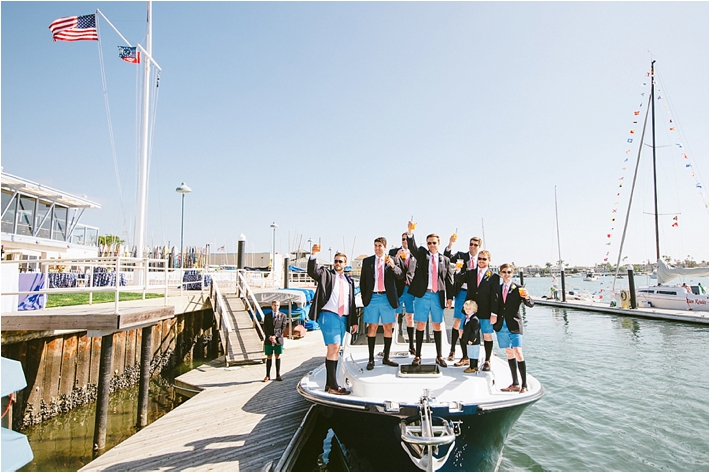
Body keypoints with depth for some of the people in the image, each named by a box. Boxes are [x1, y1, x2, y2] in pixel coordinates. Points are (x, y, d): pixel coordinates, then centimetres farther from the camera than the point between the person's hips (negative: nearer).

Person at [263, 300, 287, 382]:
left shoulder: (283, 315, 5)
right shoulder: (267, 316, 9)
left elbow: (283, 327, -1)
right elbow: (265, 328, 3)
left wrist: (275, 336, -11)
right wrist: (269, 336, -11)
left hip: (278, 339, -1)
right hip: (268, 340, 1)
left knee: (278, 357, 3)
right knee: (269, 357, 5)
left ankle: (278, 375, 9)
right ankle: (268, 376, 11)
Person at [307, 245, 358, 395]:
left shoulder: (349, 280, 18)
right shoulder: (326, 274, 7)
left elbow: (352, 302, 18)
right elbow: (312, 271, -14)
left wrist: (354, 321, 13)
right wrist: (313, 255, -29)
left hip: (343, 318, 6)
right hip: (328, 315, -5)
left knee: (335, 350, 10)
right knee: (333, 348, -13)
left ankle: (329, 383, 18)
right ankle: (333, 385, -7)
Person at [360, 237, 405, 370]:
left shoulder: (393, 260, 6)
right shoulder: (367, 261, 8)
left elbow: (401, 275, -6)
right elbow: (363, 280, 10)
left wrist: (393, 266, -22)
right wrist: (364, 297, 5)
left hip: (387, 298, 0)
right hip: (372, 297, 0)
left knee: (388, 327, 5)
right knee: (372, 327, 1)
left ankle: (386, 358, 16)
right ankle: (371, 359, 8)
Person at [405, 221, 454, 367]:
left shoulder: (445, 259, 9)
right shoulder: (422, 254, 6)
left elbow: (449, 279, 8)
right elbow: (412, 246, -13)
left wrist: (449, 298, 4)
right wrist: (410, 232, -30)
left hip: (438, 296, 1)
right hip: (422, 295, -1)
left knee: (437, 326, 9)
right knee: (421, 324, 3)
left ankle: (439, 356, 19)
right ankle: (417, 355, 12)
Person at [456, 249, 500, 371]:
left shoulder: (494, 277, 0)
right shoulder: (470, 273, 10)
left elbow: (494, 296, -5)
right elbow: (460, 279, -6)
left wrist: (494, 313, -9)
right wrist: (458, 271, -26)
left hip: (486, 312, -2)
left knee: (487, 336, 6)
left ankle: (487, 361, 20)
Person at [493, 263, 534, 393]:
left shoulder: (518, 289, -1)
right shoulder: (497, 289, 10)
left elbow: (530, 304, -8)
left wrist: (527, 297, -28)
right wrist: (493, 315, -2)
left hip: (514, 325, -4)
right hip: (501, 325, 4)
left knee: (518, 353, -11)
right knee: (509, 353, 10)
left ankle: (524, 385, -3)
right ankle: (515, 384, 18)